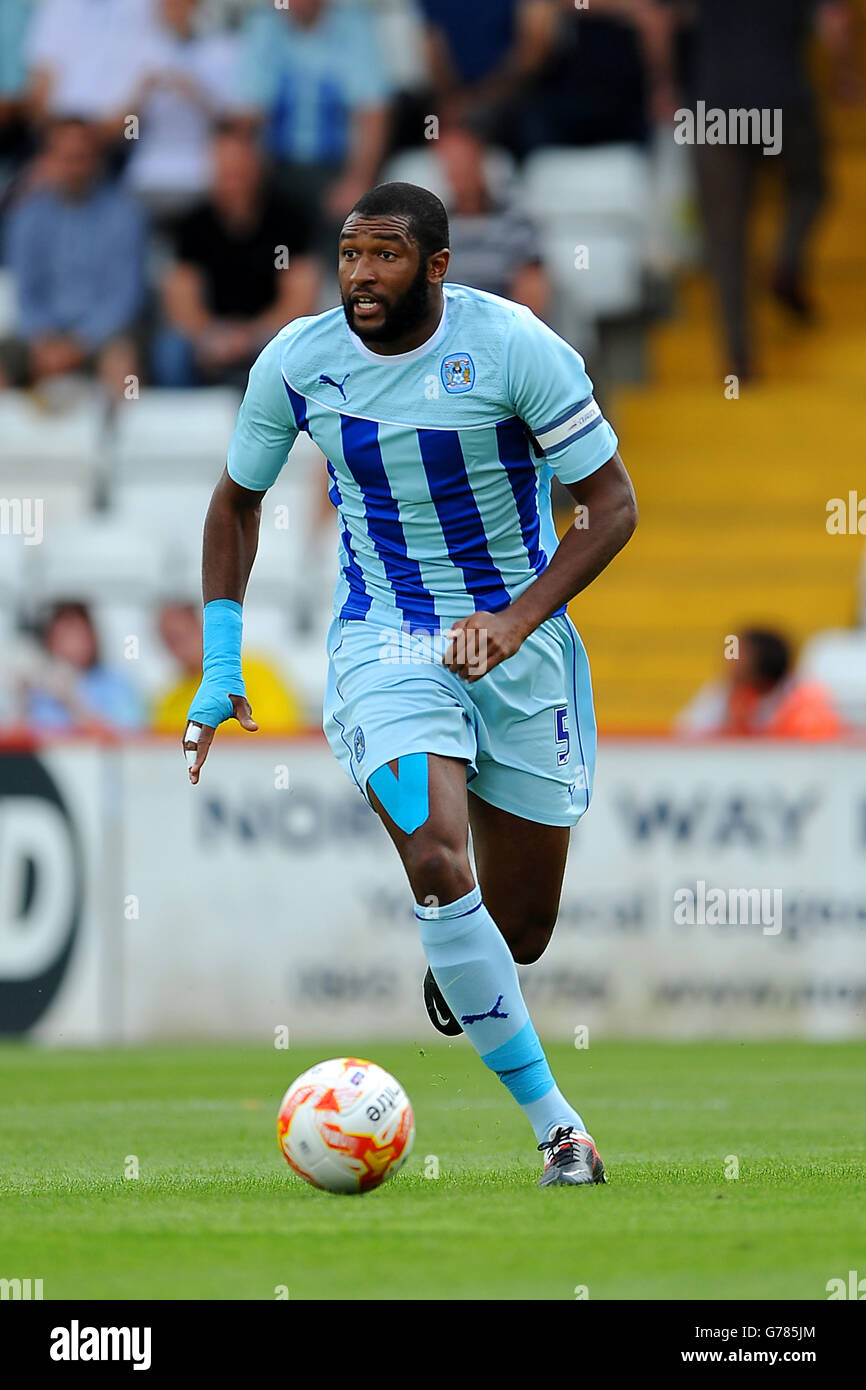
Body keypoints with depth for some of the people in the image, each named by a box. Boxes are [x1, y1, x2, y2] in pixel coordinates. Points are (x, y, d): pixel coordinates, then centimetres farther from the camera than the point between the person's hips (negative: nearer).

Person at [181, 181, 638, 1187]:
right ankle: (552, 1119, -17)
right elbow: (237, 500, 10)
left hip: (519, 646, 0)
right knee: (438, 866, -25)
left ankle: (455, 966, 47)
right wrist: (220, 668, 4)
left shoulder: (515, 346, -15)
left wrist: (517, 618, -23)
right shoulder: (296, 362, -7)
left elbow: (612, 503, -10)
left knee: (520, 931, 6)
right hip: (384, 642, 0)